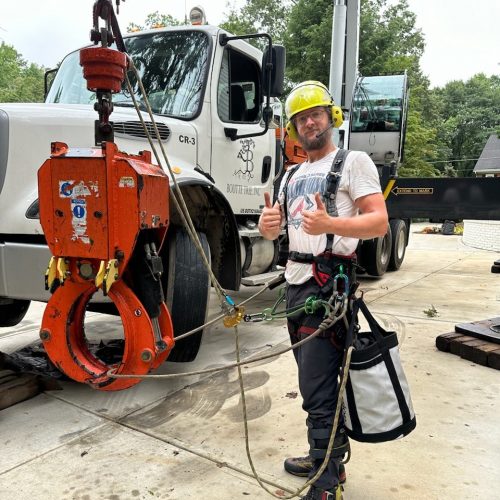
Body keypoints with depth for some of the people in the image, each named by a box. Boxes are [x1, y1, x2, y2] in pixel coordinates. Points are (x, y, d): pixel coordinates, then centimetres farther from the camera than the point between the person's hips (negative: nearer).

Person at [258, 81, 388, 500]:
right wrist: (268, 224, -5)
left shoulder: (353, 162, -3)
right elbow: (275, 228, 19)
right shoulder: (293, 176, 20)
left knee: (318, 389, -8)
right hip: (295, 282, 8)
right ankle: (323, 459, 30)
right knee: (315, 380, 16)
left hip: (329, 285, -8)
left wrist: (329, 224, -30)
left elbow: (379, 222, -13)